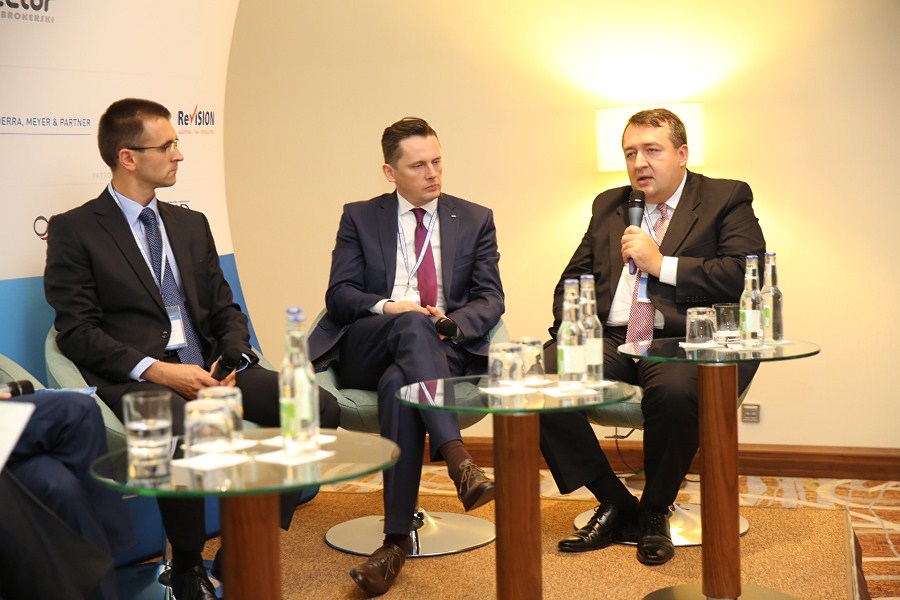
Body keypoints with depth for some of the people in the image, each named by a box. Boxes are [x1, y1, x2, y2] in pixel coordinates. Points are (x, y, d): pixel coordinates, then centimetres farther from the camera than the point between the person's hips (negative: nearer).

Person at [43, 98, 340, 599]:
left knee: (321, 408, -18)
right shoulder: (74, 230, 3)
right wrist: (156, 370, -18)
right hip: (135, 380, -5)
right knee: (183, 434, -40)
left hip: (208, 370, 5)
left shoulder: (192, 224, 20)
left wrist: (232, 360, -4)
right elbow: (77, 331, -5)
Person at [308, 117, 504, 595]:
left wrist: (451, 323, -15)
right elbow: (339, 295, 3)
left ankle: (397, 539, -35)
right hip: (365, 353, 0)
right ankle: (459, 461, -47)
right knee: (412, 324, -37)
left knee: (399, 383, -36)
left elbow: (490, 298, 6)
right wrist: (388, 308, -17)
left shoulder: (475, 220, 15)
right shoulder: (359, 218, 13)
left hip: (445, 351, 0)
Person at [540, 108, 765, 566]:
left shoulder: (728, 198, 7)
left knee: (674, 390, -38)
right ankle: (615, 504, -3)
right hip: (611, 341, 5)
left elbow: (747, 274, -9)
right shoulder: (608, 205, 23)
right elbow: (573, 279, 22)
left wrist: (662, 264, -10)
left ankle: (654, 511, -7)